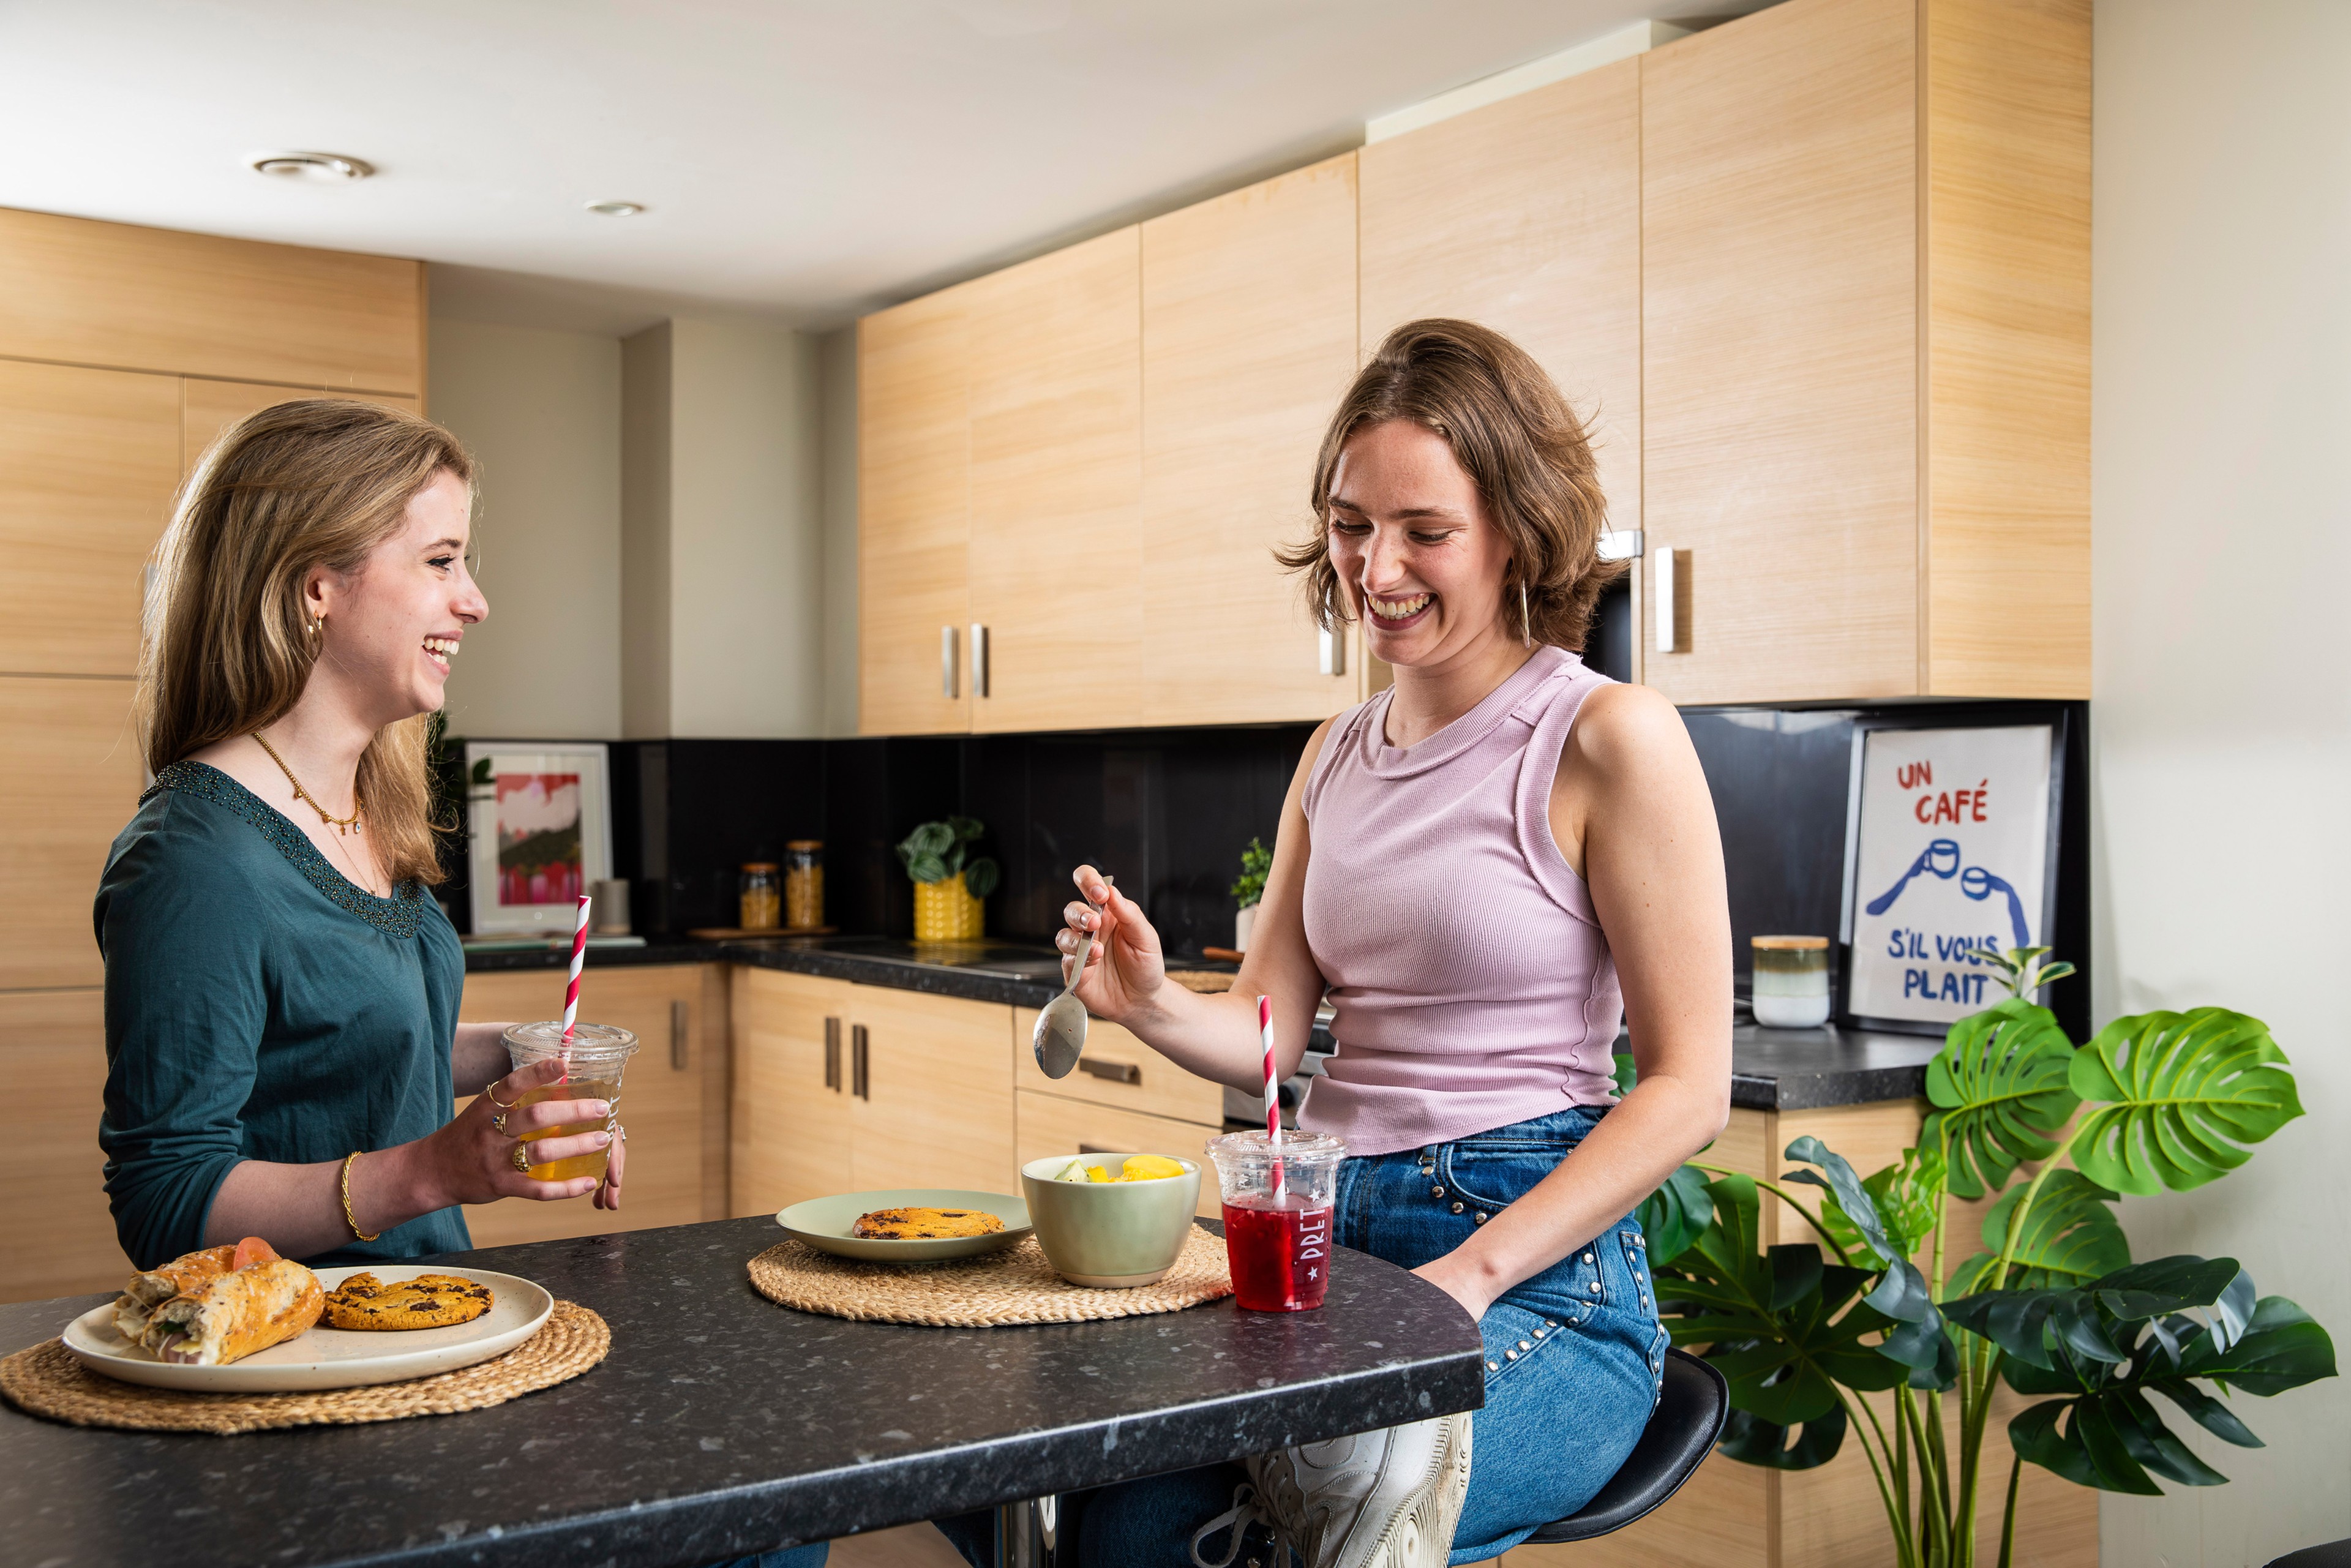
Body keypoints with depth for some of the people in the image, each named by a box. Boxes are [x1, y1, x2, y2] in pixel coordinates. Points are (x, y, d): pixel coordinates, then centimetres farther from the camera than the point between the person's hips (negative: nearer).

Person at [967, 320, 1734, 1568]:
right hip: (1331, 1235, 5)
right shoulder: (1336, 757, 14)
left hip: (1541, 1270, -4)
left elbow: (1687, 1089, -9)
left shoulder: (1610, 741, -7)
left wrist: (1469, 1276, -15)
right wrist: (1153, 1007, -9)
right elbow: (1267, 1032, 13)